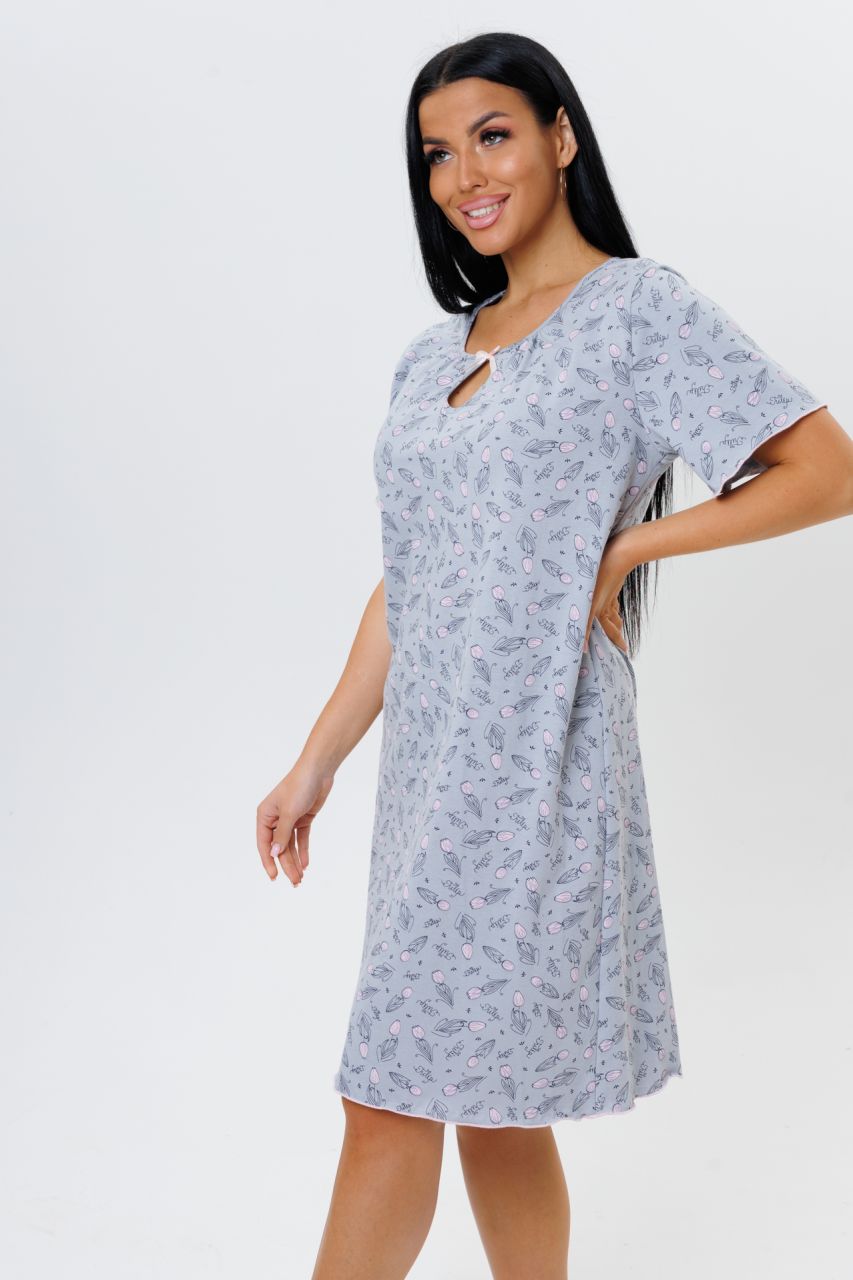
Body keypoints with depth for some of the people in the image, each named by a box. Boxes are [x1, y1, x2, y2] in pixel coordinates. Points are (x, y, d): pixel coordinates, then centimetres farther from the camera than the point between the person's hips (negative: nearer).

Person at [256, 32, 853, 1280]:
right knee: (489, 1098, 15)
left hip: (528, 763, -7)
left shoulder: (641, 309, -5)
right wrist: (317, 763, 12)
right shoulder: (438, 353, 15)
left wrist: (622, 550, -10)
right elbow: (407, 582, 14)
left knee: (396, 1097, -4)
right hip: (433, 757, 7)